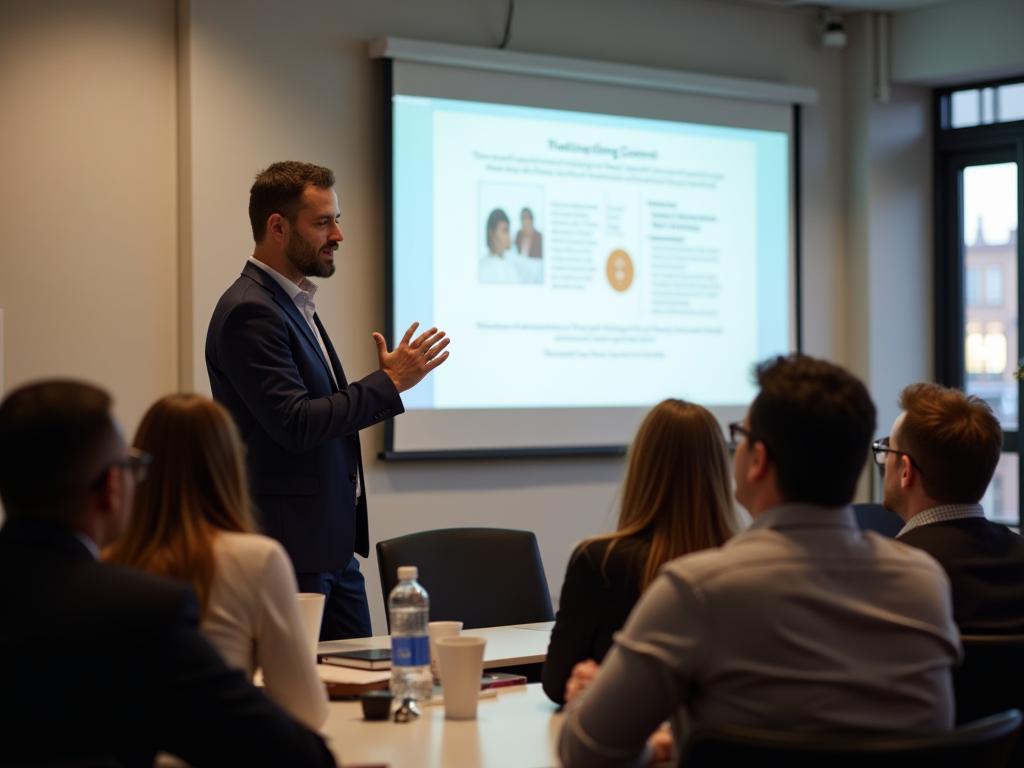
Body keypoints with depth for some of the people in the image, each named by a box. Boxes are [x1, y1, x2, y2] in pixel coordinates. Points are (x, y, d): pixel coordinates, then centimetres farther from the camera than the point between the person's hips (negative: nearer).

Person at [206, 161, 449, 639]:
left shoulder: (293, 303, 16)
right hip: (289, 546, -10)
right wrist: (388, 383, -17)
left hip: (333, 546, 10)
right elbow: (295, 424, -22)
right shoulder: (249, 312, -16)